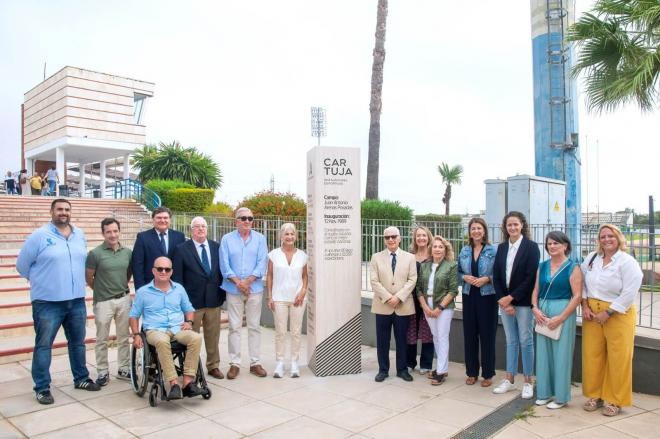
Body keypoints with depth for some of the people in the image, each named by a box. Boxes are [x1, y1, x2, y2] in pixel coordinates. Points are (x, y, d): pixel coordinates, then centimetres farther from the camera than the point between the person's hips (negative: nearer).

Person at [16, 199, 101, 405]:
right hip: (48, 302, -5)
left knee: (78, 342, 16)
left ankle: (81, 378, 30)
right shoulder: (39, 235, -8)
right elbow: (22, 264, -2)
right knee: (43, 345, 4)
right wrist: (42, 280, 7)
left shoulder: (80, 235, 7)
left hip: (77, 300, 5)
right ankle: (42, 388, 15)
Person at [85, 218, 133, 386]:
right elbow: (88, 277, -1)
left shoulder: (128, 252, 1)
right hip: (103, 301, -3)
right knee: (102, 340, 7)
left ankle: (123, 369, 24)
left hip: (124, 299, 4)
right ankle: (102, 372, 19)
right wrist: (100, 289, 8)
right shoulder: (95, 253, -10)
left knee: (124, 338, 12)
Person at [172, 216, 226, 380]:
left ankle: (213, 366, 27)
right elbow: (177, 277, -4)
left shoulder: (217, 247, 6)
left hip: (214, 299, 3)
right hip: (193, 300, -3)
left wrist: (222, 294, 4)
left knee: (213, 336, 13)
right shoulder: (181, 249, -4)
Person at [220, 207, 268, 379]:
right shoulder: (227, 239, 4)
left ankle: (255, 362, 13)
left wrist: (248, 281, -13)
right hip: (233, 289, 0)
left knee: (254, 326, 6)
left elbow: (262, 263, -3)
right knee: (234, 327, 3)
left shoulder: (260, 239, 5)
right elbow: (224, 264, -1)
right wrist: (238, 282, -12)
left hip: (255, 289, 1)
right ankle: (234, 363, 11)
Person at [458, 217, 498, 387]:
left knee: (487, 335, 3)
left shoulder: (493, 250, -4)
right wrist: (465, 278, -8)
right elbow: (458, 272, 11)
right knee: (469, 334, 7)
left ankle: (488, 374, 16)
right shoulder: (464, 251, 8)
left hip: (487, 297, -3)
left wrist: (487, 279, -18)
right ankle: (471, 372, 20)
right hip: (469, 297, 4)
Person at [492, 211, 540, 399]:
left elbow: (531, 277, -13)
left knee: (526, 341, 4)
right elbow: (496, 276, 5)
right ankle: (509, 380, 20)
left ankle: (528, 382, 15)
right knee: (511, 341, 12)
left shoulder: (531, 247, -6)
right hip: (505, 301, 4)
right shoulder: (501, 248, 8)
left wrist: (511, 297, -14)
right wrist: (503, 300, -6)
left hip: (523, 301, -4)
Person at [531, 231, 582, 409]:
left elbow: (577, 296, -12)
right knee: (543, 353, 10)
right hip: (542, 313, 5)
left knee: (561, 354, 3)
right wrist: (535, 308, -6)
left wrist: (560, 318, -16)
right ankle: (544, 393, 24)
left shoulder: (572, 268, -6)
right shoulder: (542, 266, 9)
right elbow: (536, 290, 11)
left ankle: (561, 396, 17)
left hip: (563, 313, -5)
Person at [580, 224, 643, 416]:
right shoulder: (591, 258, 7)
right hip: (592, 313, 4)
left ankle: (614, 400, 16)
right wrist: (585, 306, 1)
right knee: (592, 355, 7)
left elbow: (629, 293, -15)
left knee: (617, 358, 1)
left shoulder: (627, 262, -10)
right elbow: (583, 283, 12)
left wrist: (607, 313, -15)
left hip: (617, 314, -4)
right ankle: (595, 395, 22)